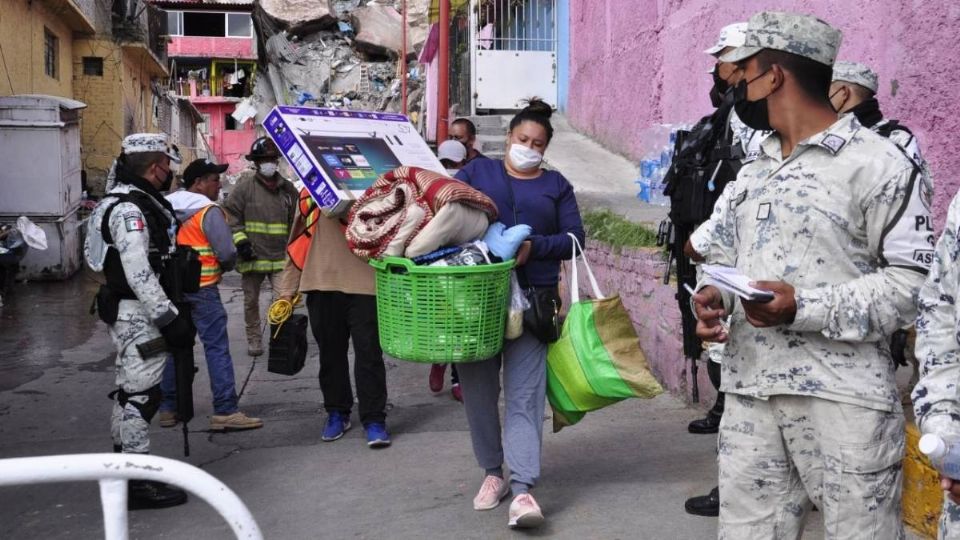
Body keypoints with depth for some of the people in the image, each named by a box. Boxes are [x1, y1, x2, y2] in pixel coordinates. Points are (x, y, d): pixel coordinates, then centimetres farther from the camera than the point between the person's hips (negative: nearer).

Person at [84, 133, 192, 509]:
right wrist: (170, 319, -24)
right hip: (137, 314, -11)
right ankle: (137, 483, -2)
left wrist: (174, 310, 23)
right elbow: (139, 275, -25)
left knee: (132, 390, 18)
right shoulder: (129, 209, -19)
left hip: (139, 312, 11)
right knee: (141, 393, -7)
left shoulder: (143, 202, 15)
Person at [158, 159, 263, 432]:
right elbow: (227, 253, -16)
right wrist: (225, 266, 5)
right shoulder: (209, 211, -11)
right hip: (202, 288, -7)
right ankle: (225, 411, -8)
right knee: (217, 348, -5)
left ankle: (167, 408, 19)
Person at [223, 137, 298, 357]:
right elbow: (231, 215, -4)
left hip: (280, 257, 1)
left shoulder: (288, 189, 9)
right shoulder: (245, 186, -4)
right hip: (252, 256, -1)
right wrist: (240, 240, -12)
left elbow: (296, 221, 18)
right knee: (251, 301, 12)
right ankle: (254, 341, 25)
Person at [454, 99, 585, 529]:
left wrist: (535, 246, -13)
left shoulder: (555, 185, 13)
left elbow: (574, 238, 5)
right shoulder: (476, 171, 13)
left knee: (524, 394, -8)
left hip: (531, 299, -1)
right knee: (477, 389, 6)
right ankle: (493, 471, 22)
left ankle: (522, 488, -10)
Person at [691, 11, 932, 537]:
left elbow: (912, 279, -11)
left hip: (842, 398, -6)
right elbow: (725, 253, 23)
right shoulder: (752, 170, 18)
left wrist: (806, 308, -21)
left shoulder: (876, 162, -6)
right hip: (750, 393, 7)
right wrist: (712, 294, 0)